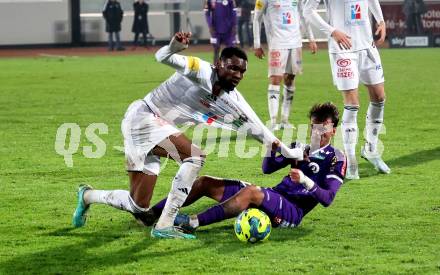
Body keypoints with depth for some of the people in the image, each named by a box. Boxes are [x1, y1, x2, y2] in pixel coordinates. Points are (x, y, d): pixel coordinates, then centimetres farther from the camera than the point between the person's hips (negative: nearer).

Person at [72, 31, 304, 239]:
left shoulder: (233, 103, 3)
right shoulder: (202, 72, -19)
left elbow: (258, 130, 10)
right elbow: (163, 58, -30)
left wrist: (290, 153, 9)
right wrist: (174, 47, -53)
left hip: (156, 128, 8)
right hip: (143, 116, -8)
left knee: (139, 206, 5)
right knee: (195, 155, -25)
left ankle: (88, 196, 31)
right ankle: (164, 226, -22)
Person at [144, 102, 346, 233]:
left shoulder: (336, 159, -1)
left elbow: (327, 198, -12)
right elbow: (267, 168, 22)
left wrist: (305, 181, -27)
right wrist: (272, 149, 1)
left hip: (292, 211, -8)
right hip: (273, 196, 8)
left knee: (251, 191, -40)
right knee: (205, 183, 0)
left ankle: (193, 223, -47)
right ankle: (152, 213, -5)